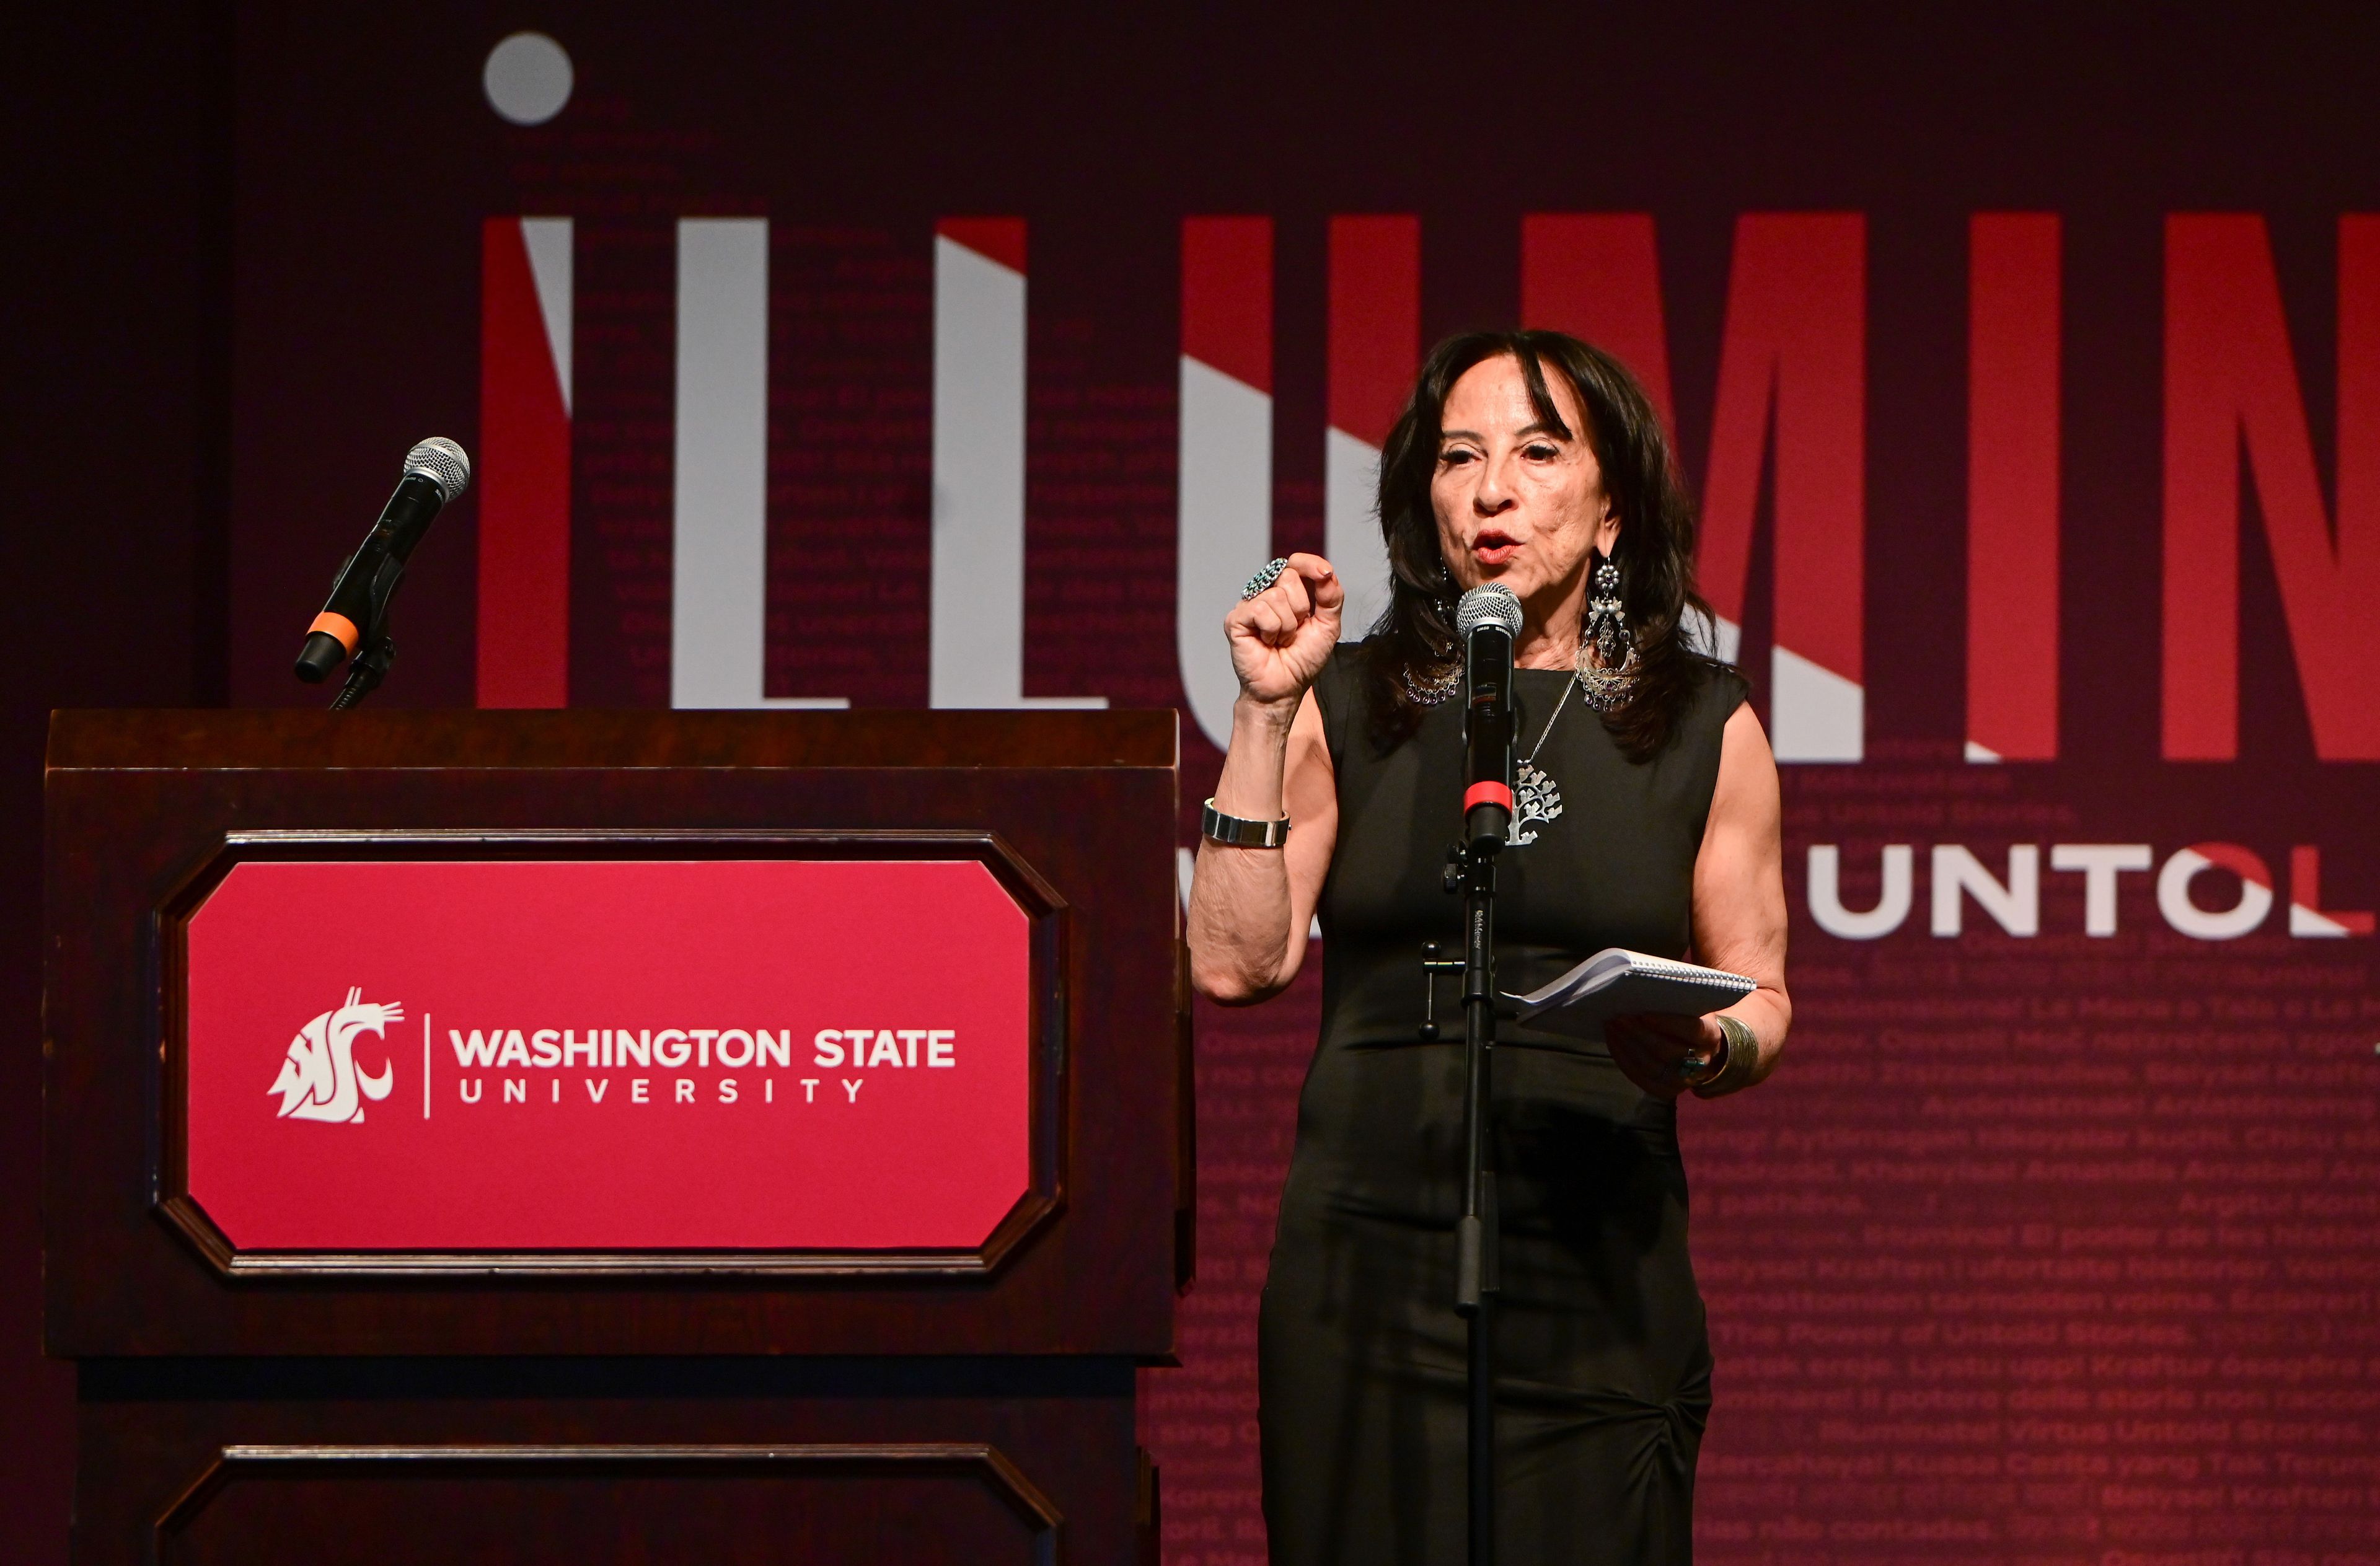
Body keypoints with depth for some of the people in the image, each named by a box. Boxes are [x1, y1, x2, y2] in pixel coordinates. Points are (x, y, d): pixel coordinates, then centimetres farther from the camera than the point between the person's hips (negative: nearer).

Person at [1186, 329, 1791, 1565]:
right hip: (1368, 1265, 0)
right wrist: (1263, 712, -3)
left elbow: (1760, 995, 10)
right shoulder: (1348, 708, 8)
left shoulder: (1705, 725, 8)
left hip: (1600, 1272, 0)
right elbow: (1237, 962, 0)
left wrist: (1704, 1049, -13)